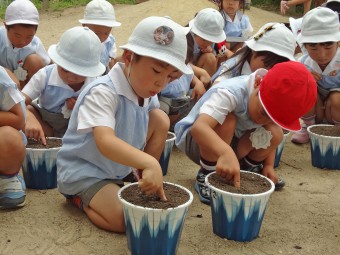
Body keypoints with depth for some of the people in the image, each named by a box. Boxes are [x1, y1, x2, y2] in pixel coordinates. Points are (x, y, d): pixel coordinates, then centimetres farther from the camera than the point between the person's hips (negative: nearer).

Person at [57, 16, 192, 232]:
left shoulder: (148, 93, -4)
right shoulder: (102, 93, -29)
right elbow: (105, 142, -44)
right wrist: (149, 163, -59)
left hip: (121, 167, 7)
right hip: (84, 172, -7)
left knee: (159, 118, -7)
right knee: (128, 220, -29)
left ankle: (144, 183, 3)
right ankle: (82, 199, 0)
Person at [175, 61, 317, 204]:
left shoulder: (272, 102, -14)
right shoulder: (230, 93, -36)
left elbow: (271, 138, 5)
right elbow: (198, 127, -52)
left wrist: (269, 166, -7)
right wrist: (226, 153, -66)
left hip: (231, 144, 6)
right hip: (194, 139, -6)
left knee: (276, 133, -16)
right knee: (227, 121, -37)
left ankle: (247, 169, 9)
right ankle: (206, 176, -18)